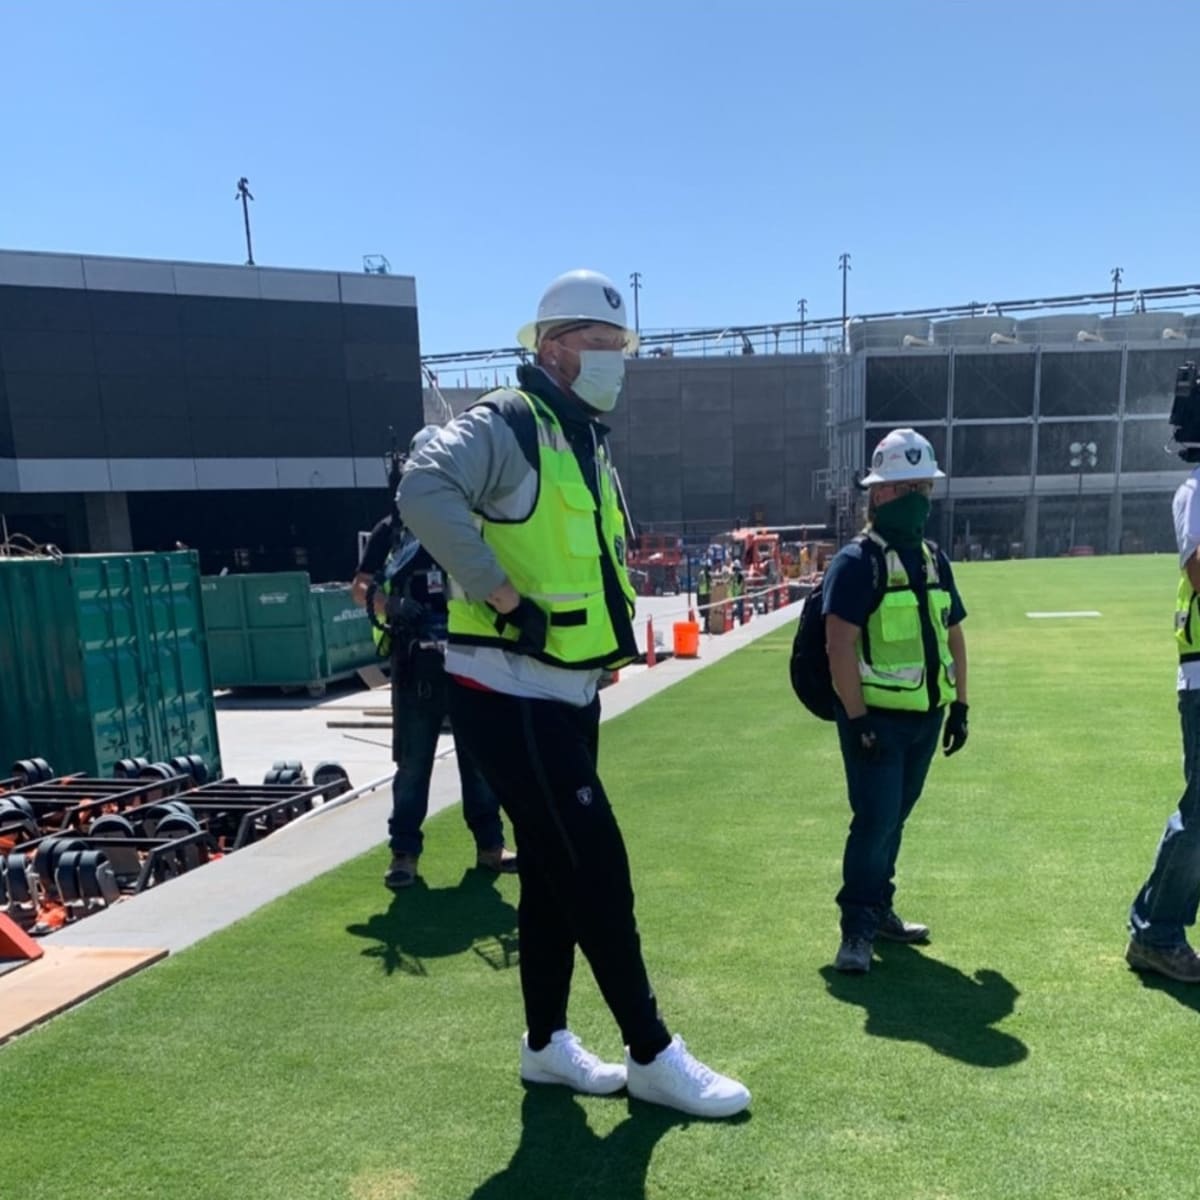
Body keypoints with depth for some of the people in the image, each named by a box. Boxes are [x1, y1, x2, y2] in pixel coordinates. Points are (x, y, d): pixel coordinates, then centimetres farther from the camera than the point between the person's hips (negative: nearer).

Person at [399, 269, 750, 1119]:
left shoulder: (589, 447, 17)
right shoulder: (507, 424, -12)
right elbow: (425, 491, -31)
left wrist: (614, 628, 13)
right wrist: (504, 598, -27)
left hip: (567, 694, 9)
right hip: (511, 698, -9)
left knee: (555, 870, 16)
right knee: (596, 867, -2)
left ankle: (546, 1044, 33)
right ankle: (652, 1055, 17)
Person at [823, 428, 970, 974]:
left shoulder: (934, 559, 11)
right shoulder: (856, 561, -13)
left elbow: (953, 636, 17)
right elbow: (840, 646, -19)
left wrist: (960, 705, 14)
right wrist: (857, 719, -20)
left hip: (925, 717, 7)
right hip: (877, 719, -7)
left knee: (894, 818, 17)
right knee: (874, 820, -6)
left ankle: (879, 908, 32)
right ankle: (857, 928, 9)